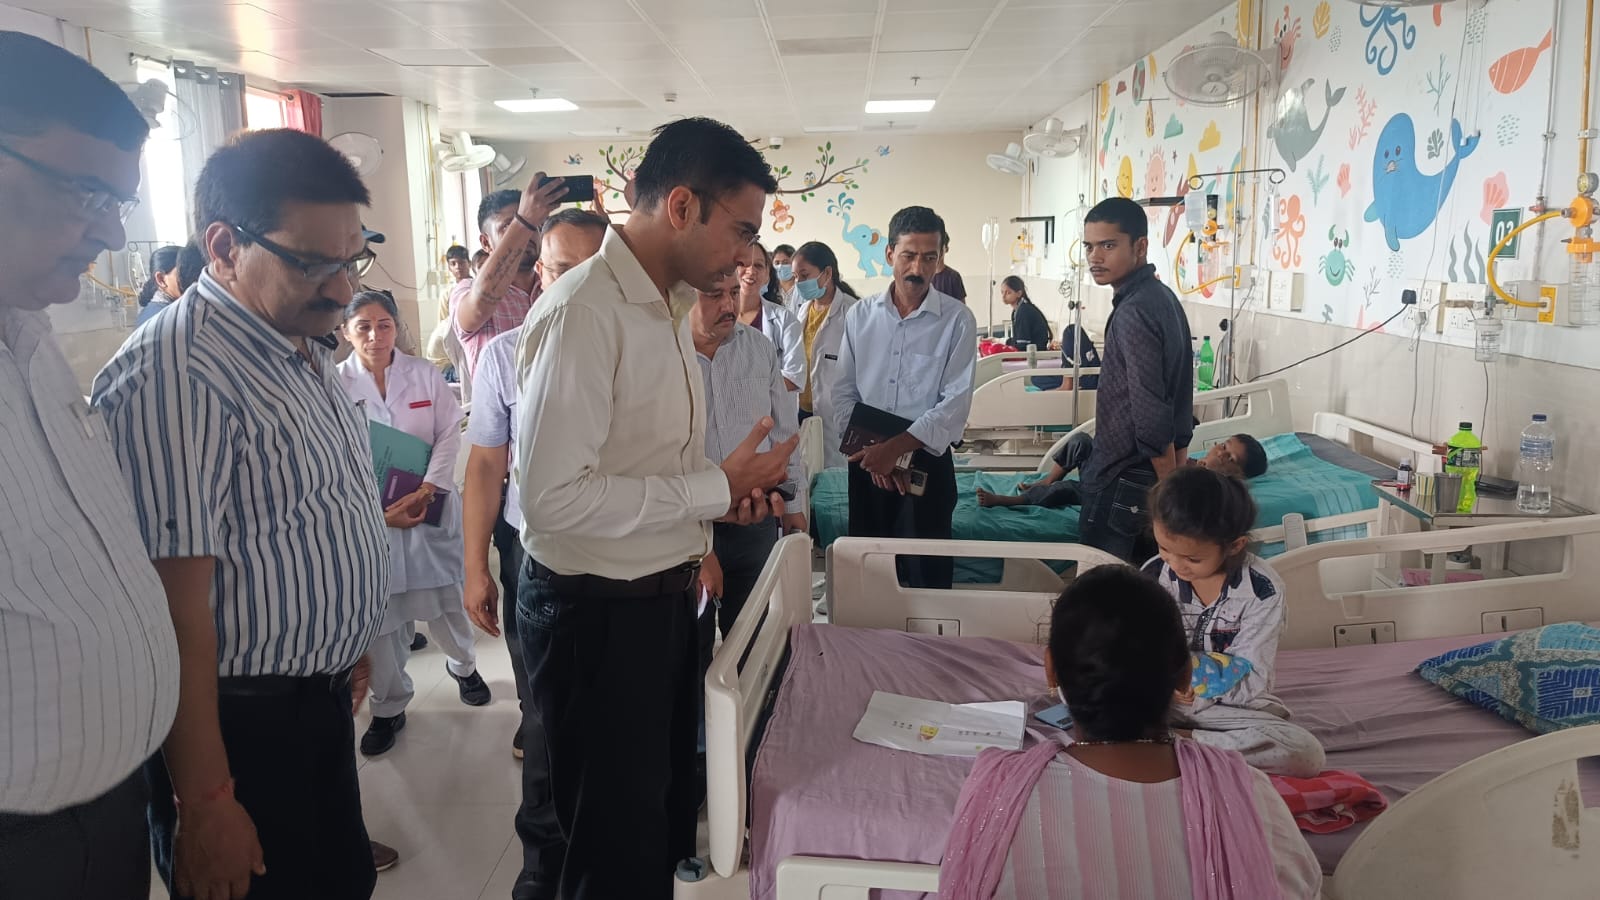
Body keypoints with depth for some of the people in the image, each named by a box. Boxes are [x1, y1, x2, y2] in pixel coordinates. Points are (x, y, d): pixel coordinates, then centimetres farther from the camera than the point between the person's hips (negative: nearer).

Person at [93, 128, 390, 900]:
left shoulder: (307, 351, 8)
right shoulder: (173, 375, -24)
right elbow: (176, 606, -25)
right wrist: (205, 802, -22)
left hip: (321, 703, 9)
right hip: (239, 727, -9)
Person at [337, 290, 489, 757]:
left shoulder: (424, 374, 0)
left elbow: (449, 434, -1)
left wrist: (428, 488, -13)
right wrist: (381, 512, -13)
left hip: (429, 506, 1)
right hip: (367, 518, -1)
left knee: (446, 598, 9)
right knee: (379, 616, 3)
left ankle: (463, 664, 38)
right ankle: (389, 707, 20)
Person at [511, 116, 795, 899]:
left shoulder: (666, 306, 8)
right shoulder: (582, 313, -22)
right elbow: (552, 497, -28)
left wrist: (725, 495, 1)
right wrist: (714, 488, -22)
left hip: (663, 596, 9)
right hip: (595, 613, -9)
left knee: (662, 817, 24)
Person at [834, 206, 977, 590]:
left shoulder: (957, 320, -4)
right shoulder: (860, 316, 5)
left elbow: (956, 402, -11)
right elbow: (843, 392, 4)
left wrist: (895, 447, -19)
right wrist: (871, 453, -8)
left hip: (926, 460, -3)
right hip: (866, 461, 3)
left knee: (927, 574, 2)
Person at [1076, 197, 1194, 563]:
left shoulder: (1133, 312, -20)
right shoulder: (1163, 299, 11)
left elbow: (1150, 413, -23)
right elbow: (1176, 402, 15)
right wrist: (1176, 482, 19)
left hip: (1121, 481, -10)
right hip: (1147, 478, 10)